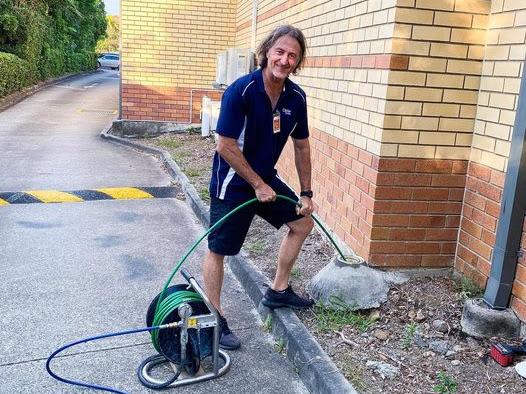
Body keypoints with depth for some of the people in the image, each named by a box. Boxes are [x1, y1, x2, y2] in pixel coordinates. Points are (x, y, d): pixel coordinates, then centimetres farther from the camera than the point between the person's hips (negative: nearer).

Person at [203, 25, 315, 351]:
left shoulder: (296, 97, -4)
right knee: (218, 249, -1)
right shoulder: (241, 91, -24)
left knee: (303, 221, 15)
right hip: (232, 183, -7)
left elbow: (301, 146, 7)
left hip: (266, 179, 8)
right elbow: (225, 147, -23)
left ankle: (279, 291, 28)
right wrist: (258, 185, -16)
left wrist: (306, 193, 9)